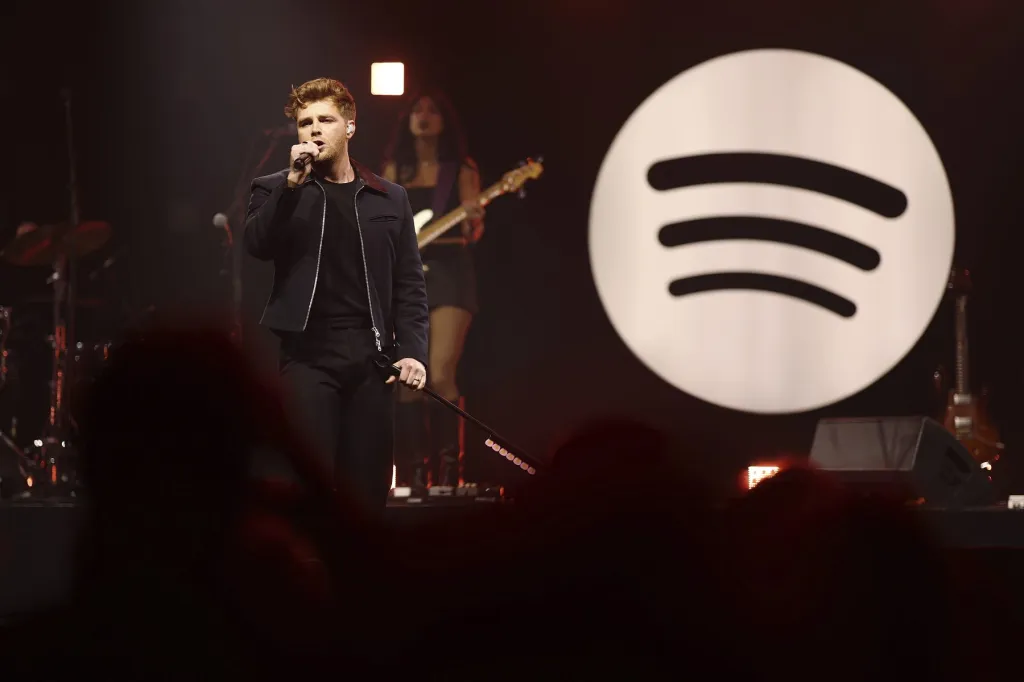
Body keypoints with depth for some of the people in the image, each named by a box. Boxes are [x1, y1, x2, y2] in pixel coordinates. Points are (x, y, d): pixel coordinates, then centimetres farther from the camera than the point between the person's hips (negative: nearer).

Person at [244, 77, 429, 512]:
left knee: (367, 489, 3)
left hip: (371, 357, 2)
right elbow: (257, 245, -11)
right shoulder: (277, 190, 9)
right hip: (308, 354, -2)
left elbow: (409, 285, 10)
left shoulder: (389, 199, 13)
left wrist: (413, 351, -2)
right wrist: (293, 182, -18)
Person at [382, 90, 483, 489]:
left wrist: (474, 222, -28)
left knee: (440, 375, -16)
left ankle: (447, 468, -10)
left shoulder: (461, 169, 2)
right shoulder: (395, 170, 12)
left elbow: (472, 232, -6)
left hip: (448, 270, -4)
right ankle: (415, 469, 5)